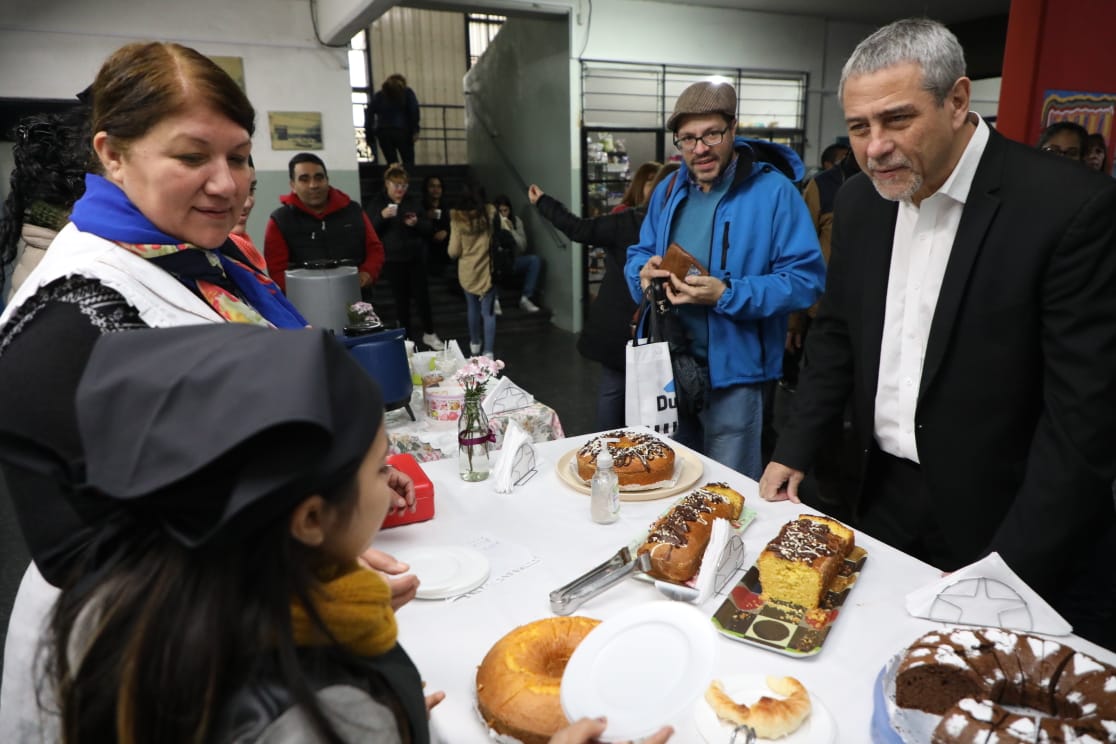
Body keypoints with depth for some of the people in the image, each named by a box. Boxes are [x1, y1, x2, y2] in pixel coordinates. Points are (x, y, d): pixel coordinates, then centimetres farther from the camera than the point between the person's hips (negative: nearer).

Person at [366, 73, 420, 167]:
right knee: (408, 162, -2)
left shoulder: (378, 95, 19)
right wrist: (415, 131, -3)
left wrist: (369, 133, 7)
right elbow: (414, 111, -1)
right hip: (402, 131, -3)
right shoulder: (407, 93, 13)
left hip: (383, 132, 3)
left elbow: (369, 113, 9)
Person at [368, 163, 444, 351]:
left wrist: (417, 223, -14)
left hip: (416, 258, 2)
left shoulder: (414, 202, 7)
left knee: (422, 295, 2)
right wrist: (381, 216, -22)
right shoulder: (377, 203, 1)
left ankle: (429, 334, 17)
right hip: (393, 260, -1)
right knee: (401, 299, 5)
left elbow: (429, 229, 7)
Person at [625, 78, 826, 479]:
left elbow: (806, 279, -15)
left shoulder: (774, 191, -10)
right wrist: (643, 272, -9)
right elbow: (639, 253, 17)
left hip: (732, 372, -5)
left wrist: (727, 295, -26)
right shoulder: (667, 191, 9)